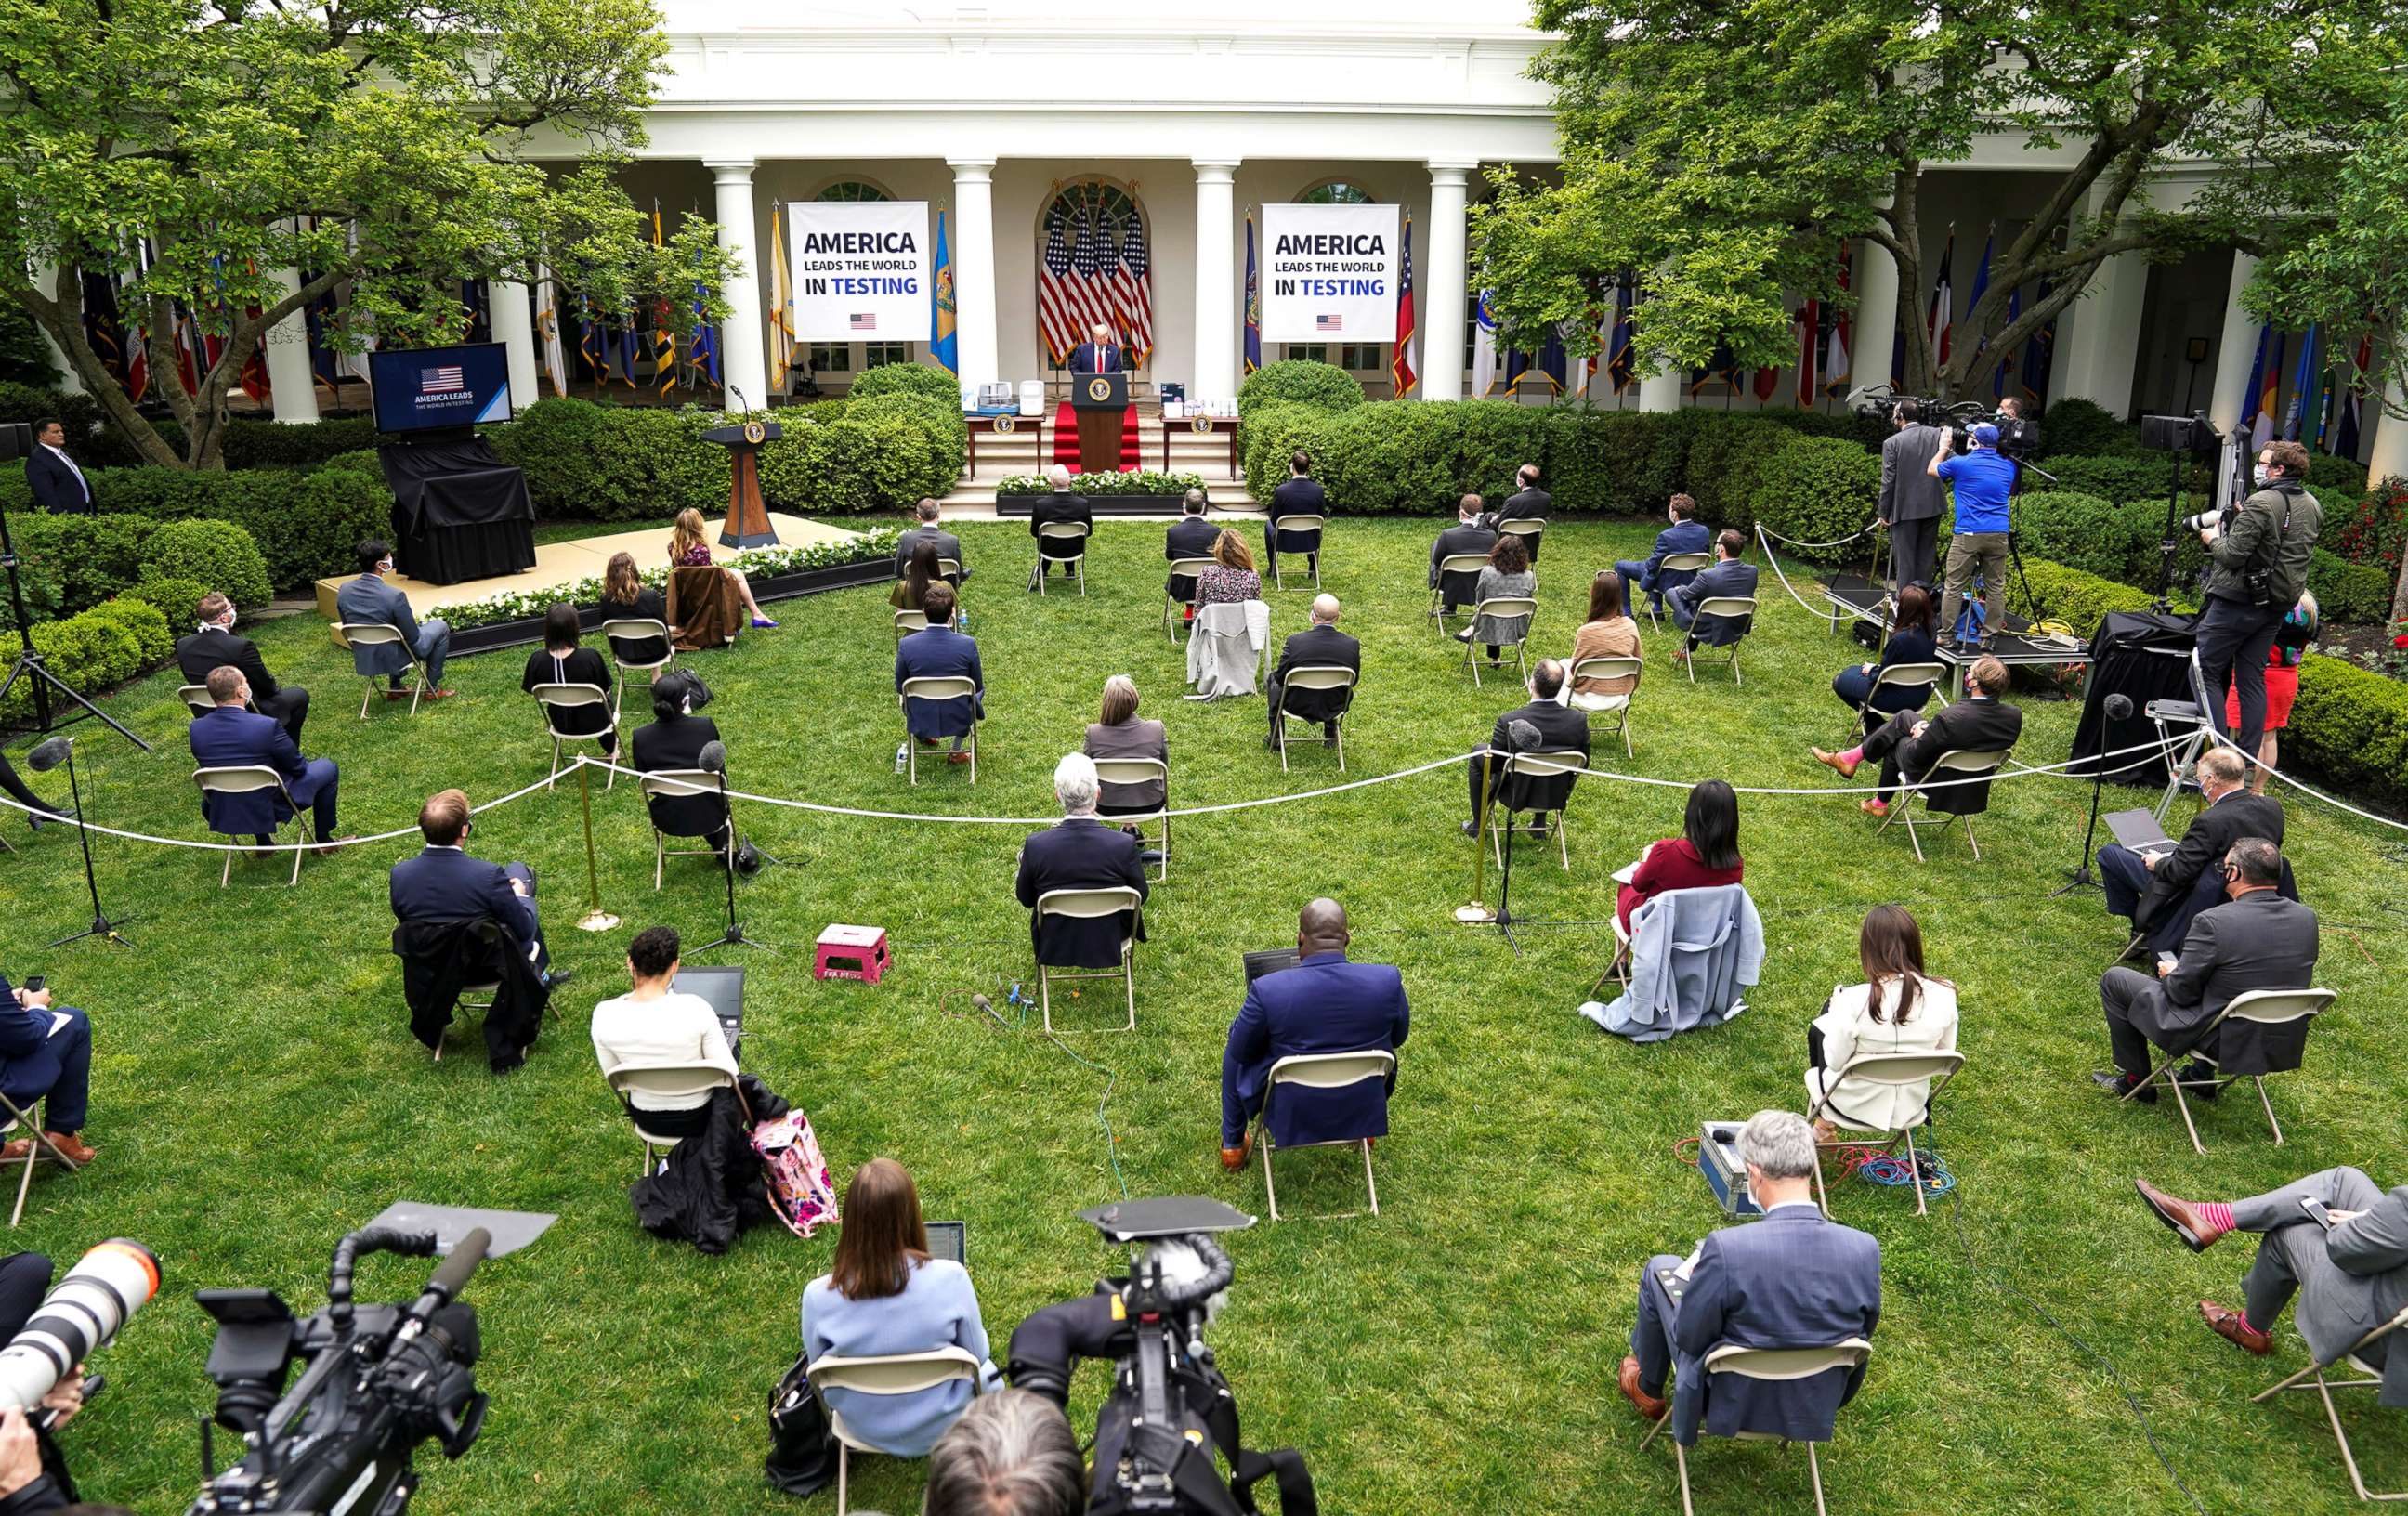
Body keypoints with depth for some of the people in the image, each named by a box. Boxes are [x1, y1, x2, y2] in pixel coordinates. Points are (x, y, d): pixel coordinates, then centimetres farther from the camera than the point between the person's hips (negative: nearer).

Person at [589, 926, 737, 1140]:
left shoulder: (604, 1015, -20)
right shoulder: (694, 1009, -30)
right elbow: (728, 1074, -20)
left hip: (645, 1119, 3)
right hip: (698, 1118, -3)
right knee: (732, 1049, 30)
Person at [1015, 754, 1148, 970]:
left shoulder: (1036, 845, -25)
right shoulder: (1124, 845, -27)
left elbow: (1025, 899, -7)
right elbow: (1141, 896, -9)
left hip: (1053, 947, 0)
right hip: (1110, 944, 0)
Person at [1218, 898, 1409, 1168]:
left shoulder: (1267, 990, -27)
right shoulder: (1388, 980, -20)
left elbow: (1240, 1052, -9)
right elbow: (1399, 1037, 0)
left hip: (1290, 1115, -2)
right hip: (1364, 1108, 2)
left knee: (1236, 1049, 26)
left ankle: (1233, 1144, 41)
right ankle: (1363, 1130, 53)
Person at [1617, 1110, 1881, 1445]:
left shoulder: (1726, 1248, -34)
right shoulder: (1865, 1250, -22)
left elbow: (1689, 1338, -19)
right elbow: (1863, 1332, -4)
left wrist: (1697, 1274, 0)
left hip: (1729, 1403, -4)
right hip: (1817, 1407, 4)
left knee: (1661, 1269, 18)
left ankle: (1648, 1389, 43)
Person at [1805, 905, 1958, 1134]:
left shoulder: (1854, 1001, -30)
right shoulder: (1944, 995, -19)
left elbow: (1835, 1062, -16)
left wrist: (1836, 1010, -2)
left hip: (1857, 1107, -4)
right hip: (1911, 1107, 4)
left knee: (1818, 1028, 26)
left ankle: (1824, 1125, 44)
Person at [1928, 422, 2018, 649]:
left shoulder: (1961, 464, -4)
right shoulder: (2008, 467, 9)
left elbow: (1931, 470, 14)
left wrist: (1944, 447, 30)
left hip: (1968, 535, -4)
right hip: (1999, 535, 4)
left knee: (1955, 586, 3)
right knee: (1996, 587, 6)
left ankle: (1946, 633, 5)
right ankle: (1989, 637, 7)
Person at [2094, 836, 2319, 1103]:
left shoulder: (2213, 922, -26)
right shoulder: (2307, 918, -6)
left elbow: (2182, 993, -17)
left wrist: (2170, 973, 6)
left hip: (2218, 1040, -6)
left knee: (2113, 980, 9)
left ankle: (2136, 1080, 21)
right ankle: (2203, 1073, 37)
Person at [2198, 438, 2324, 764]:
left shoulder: (2261, 504, -17)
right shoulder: (2312, 507, 11)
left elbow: (2233, 554, -19)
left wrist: (2213, 539, 0)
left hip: (2237, 601, -8)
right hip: (2278, 604, 8)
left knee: (2206, 670, -2)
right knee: (2252, 680, 12)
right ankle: (2248, 761, 11)